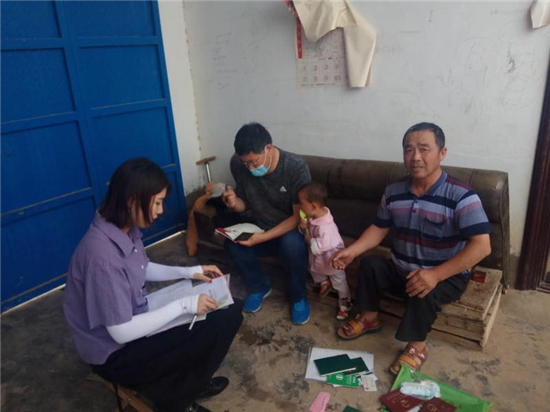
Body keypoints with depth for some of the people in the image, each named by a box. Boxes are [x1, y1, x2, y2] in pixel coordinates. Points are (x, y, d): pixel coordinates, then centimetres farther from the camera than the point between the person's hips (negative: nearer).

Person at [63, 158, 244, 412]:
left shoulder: (126, 229, -7)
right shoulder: (102, 254, -34)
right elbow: (122, 333, -29)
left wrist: (188, 272, 2)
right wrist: (184, 305, -25)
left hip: (135, 317, 8)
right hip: (116, 353, -8)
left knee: (228, 311, 4)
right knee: (214, 331, -15)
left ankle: (191, 380, 24)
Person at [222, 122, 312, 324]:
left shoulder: (296, 167, -26)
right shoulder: (238, 163, -15)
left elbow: (300, 216, -23)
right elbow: (244, 204, -1)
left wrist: (263, 237, -34)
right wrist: (234, 202, -26)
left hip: (290, 230, -3)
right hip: (259, 228, 4)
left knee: (292, 244, -37)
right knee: (232, 244, -26)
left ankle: (298, 297, -7)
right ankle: (259, 287, 4)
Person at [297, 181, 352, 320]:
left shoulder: (326, 227, -41)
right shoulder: (312, 216, -14)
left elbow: (321, 246, -37)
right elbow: (308, 231, 0)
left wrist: (309, 240, -23)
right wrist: (303, 227, -22)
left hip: (331, 257, -8)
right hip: (317, 256, 8)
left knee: (339, 281, 14)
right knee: (314, 270, 30)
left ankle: (345, 302, 35)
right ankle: (324, 282, 59)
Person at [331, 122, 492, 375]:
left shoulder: (462, 196, -23)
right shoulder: (393, 192, -5)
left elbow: (481, 246, -30)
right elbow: (379, 229, 5)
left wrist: (435, 274, -38)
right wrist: (352, 250, -13)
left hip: (447, 277, -5)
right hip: (401, 270, 6)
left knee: (423, 292, -33)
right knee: (369, 264, -9)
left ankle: (416, 348, -7)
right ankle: (369, 319, 12)